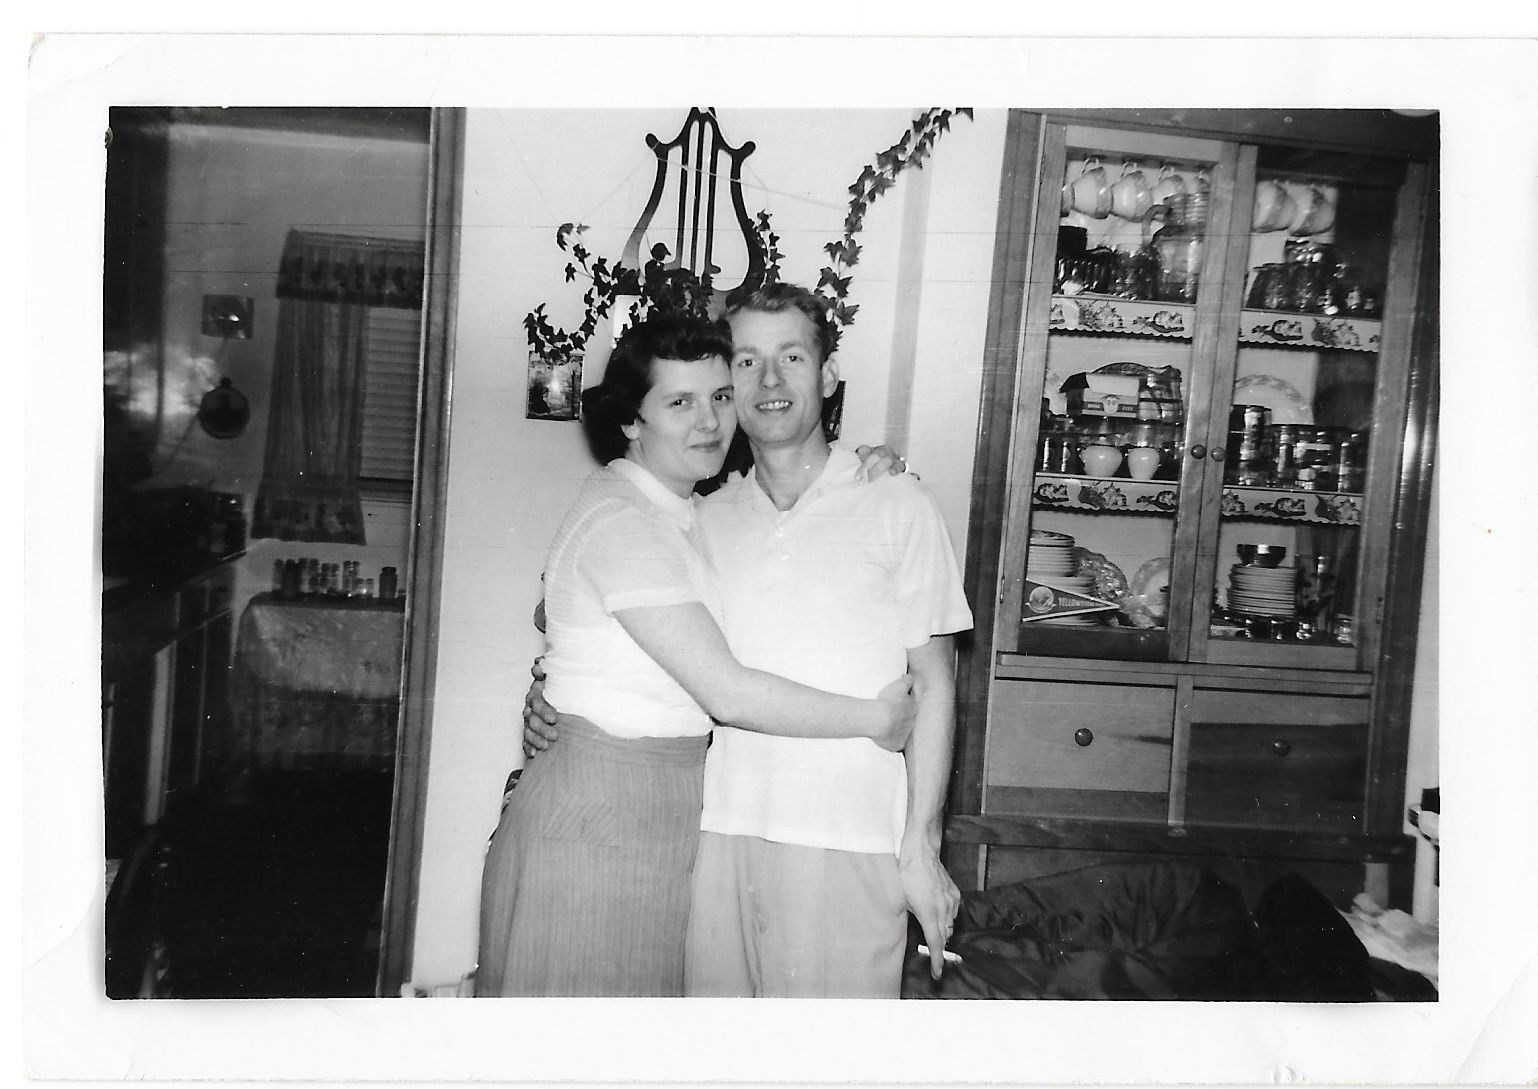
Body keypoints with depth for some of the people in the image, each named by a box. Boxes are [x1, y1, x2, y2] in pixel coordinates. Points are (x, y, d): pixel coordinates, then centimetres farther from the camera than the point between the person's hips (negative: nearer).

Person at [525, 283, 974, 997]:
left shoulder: (896, 506, -1)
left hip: (847, 843, -3)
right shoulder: (707, 519, 9)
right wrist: (553, 695, 3)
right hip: (718, 831, 4)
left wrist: (920, 846, -4)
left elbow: (933, 685, 0)